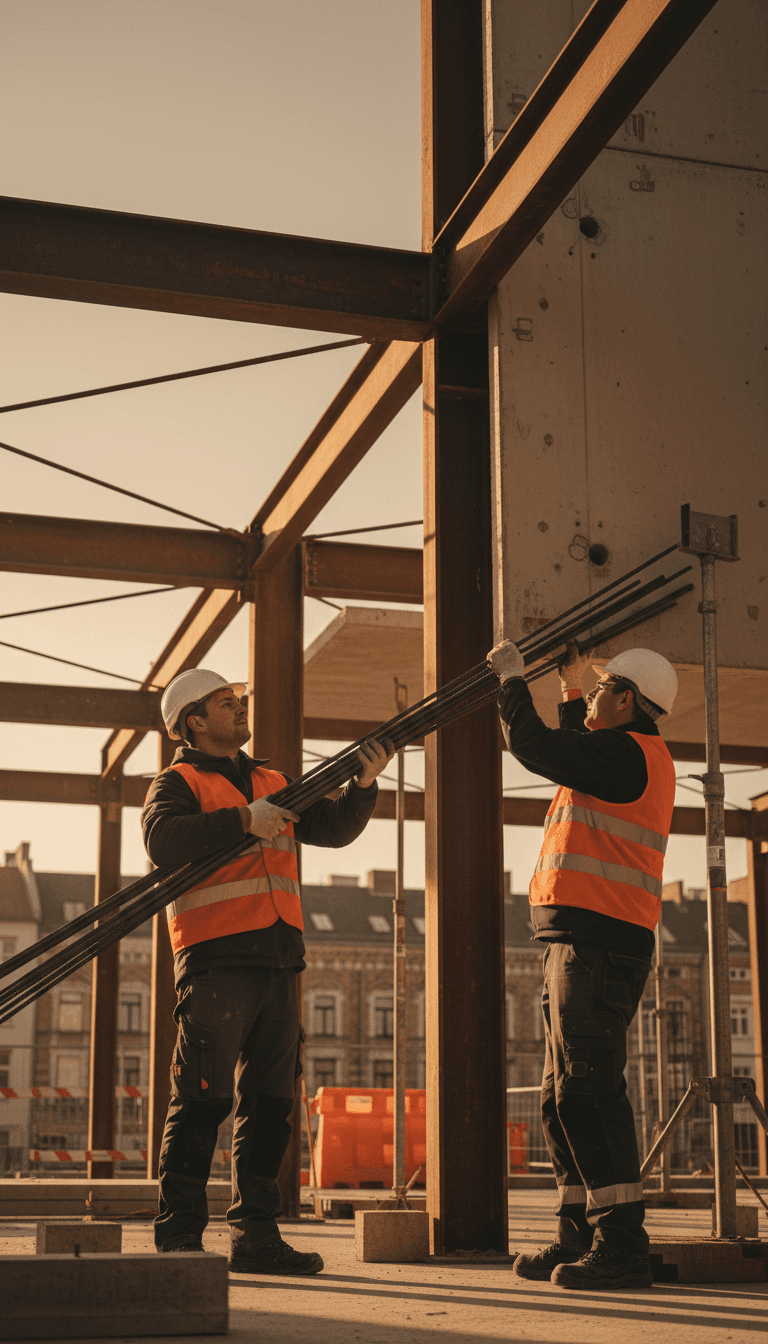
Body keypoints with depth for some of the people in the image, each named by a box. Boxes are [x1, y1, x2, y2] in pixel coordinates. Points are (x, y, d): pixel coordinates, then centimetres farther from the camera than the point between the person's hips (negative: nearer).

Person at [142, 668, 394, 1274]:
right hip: (216, 958, -7)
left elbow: (334, 828, 21)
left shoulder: (273, 784, 23)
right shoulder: (178, 782, 3)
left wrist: (364, 784, 5)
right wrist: (243, 820, -20)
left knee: (271, 1104, 7)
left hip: (277, 963, 7)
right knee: (203, 1100, -8)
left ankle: (257, 1236, 14)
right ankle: (179, 1237, -1)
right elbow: (164, 841, -17)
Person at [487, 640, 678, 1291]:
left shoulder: (628, 753, -11)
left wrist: (512, 677, 1)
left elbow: (533, 745, -15)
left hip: (597, 943, -11)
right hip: (584, 942, 11)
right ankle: (581, 1238, 19)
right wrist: (571, 687, 38)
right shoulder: (637, 758, 21)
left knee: (588, 1091, -12)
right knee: (563, 1096, 14)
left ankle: (622, 1246, -11)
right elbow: (572, 758, 41)